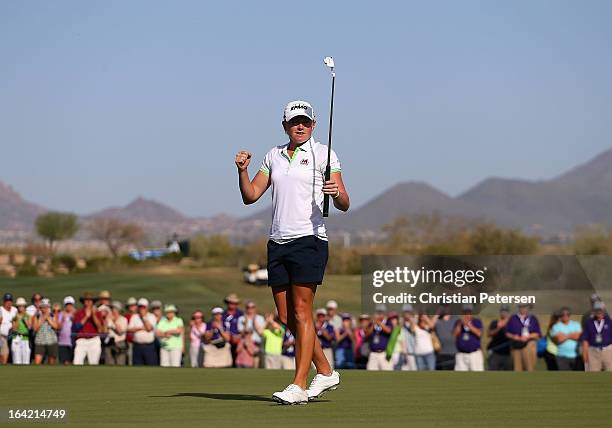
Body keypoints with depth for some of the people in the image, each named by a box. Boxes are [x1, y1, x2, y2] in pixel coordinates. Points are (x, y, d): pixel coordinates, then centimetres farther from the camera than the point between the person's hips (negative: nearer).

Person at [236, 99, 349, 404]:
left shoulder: (323, 154, 0)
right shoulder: (274, 156, 15)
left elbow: (344, 205, -5)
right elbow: (250, 196, 14)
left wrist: (336, 193, -28)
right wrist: (242, 171, -3)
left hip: (309, 239, -6)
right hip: (278, 242, 6)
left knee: (301, 313, -9)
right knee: (286, 317, 5)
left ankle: (298, 385, -8)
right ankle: (325, 372, 19)